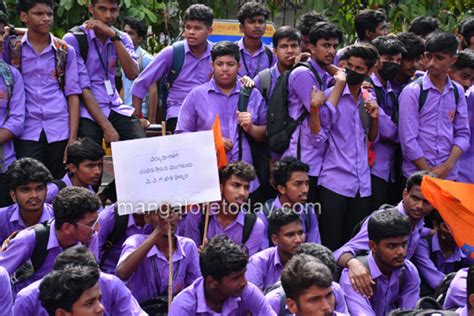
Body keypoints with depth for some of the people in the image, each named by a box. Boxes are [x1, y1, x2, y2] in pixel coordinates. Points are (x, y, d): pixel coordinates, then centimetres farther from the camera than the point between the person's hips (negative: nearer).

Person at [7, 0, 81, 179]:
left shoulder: (65, 51, 8)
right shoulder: (12, 49, 7)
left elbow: (72, 95, 4)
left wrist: (73, 138, -3)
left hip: (60, 132, 1)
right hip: (27, 132, -1)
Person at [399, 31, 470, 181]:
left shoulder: (457, 92, 8)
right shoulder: (412, 91, -6)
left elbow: (463, 133, 7)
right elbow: (408, 140, -9)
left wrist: (448, 166, -7)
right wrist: (429, 174, -10)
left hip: (448, 175, 4)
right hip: (416, 175, -3)